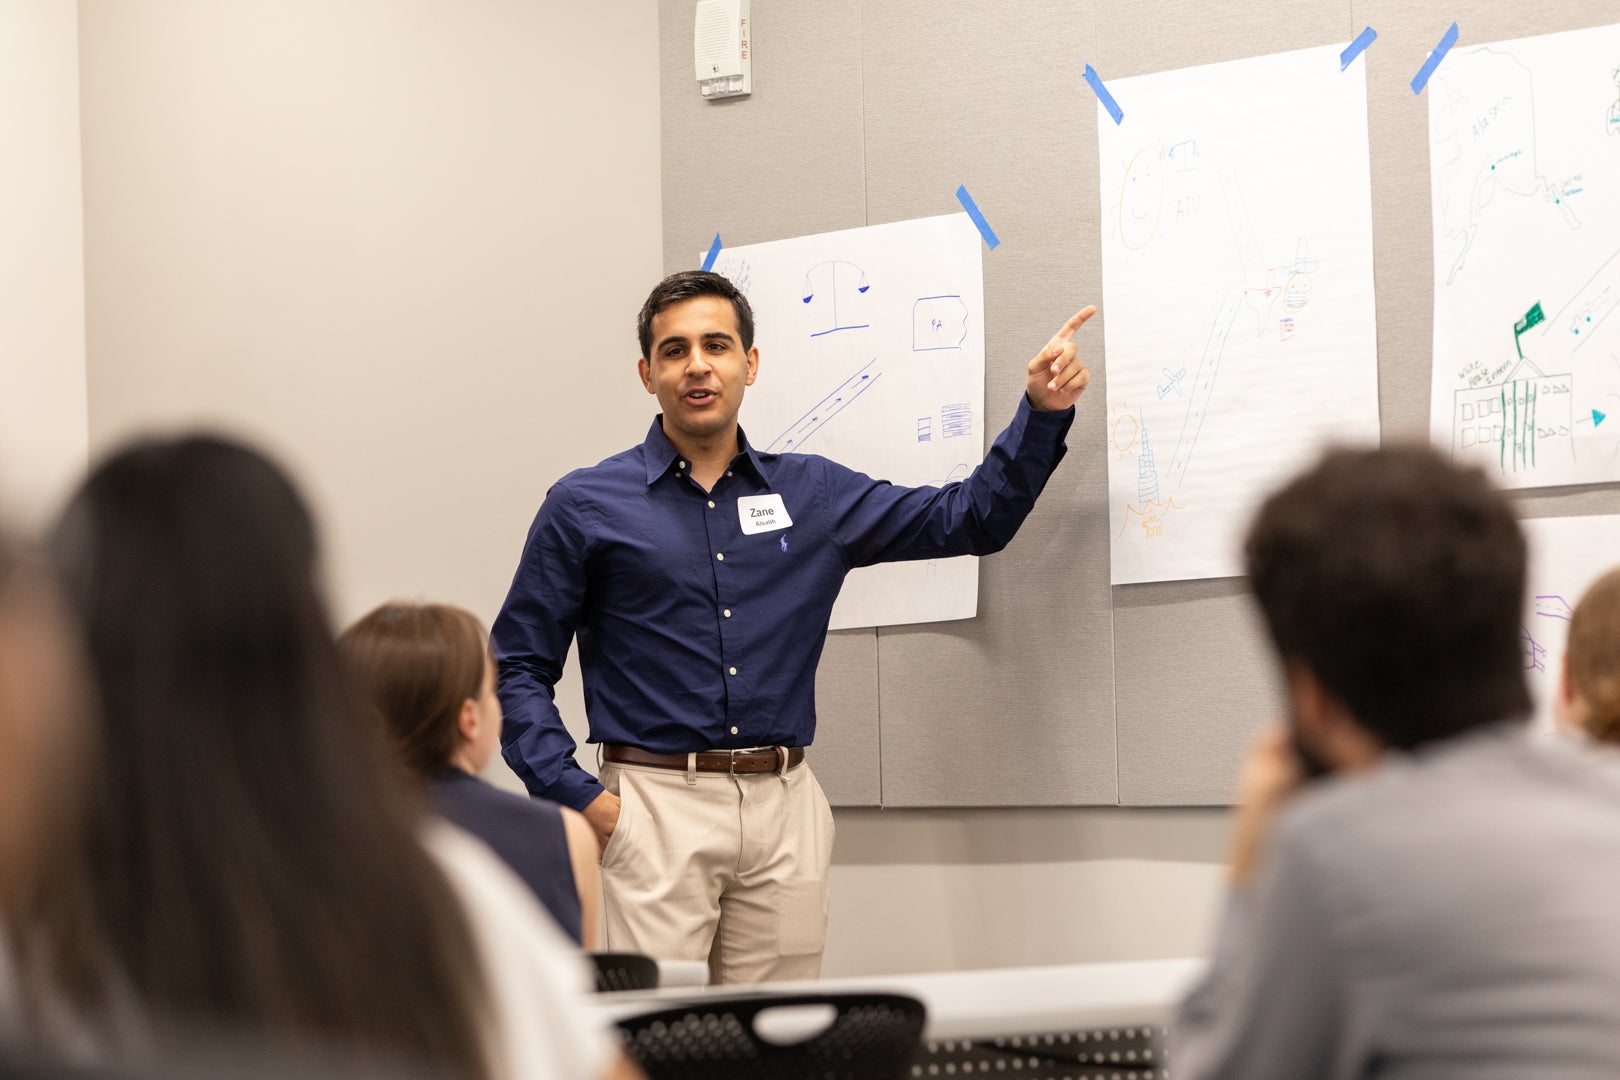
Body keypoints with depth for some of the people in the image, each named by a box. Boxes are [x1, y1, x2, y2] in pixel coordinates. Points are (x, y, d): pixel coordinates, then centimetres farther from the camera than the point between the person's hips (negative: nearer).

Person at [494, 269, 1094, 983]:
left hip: (786, 811, 3)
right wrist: (576, 794, -8)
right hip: (655, 803, -3)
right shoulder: (585, 508, 3)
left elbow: (971, 517, 16)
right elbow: (519, 668, 4)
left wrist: (1042, 412, 4)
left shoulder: (814, 493, 13)